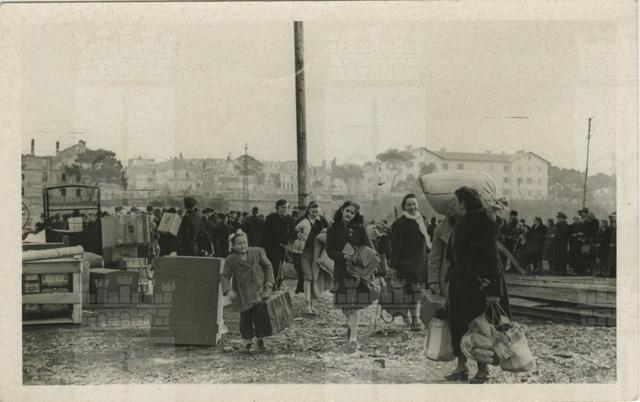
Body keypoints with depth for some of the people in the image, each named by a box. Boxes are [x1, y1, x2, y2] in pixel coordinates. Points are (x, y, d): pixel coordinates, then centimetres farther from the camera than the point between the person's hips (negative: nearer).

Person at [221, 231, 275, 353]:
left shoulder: (257, 252, 3)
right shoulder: (230, 260, 0)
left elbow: (268, 266, 10)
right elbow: (225, 276, 1)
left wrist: (269, 282, 2)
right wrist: (228, 290, -15)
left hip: (260, 290, 1)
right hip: (243, 294, -1)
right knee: (246, 317, -1)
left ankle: (260, 339, 18)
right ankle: (248, 341, 20)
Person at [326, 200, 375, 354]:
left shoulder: (359, 228, 7)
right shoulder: (333, 229, 4)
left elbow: (368, 247, 3)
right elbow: (330, 251, -1)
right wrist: (344, 257, -19)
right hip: (341, 269, 1)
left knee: (355, 304, -9)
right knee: (344, 305, 4)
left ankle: (353, 338, -11)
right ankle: (351, 327, 32)